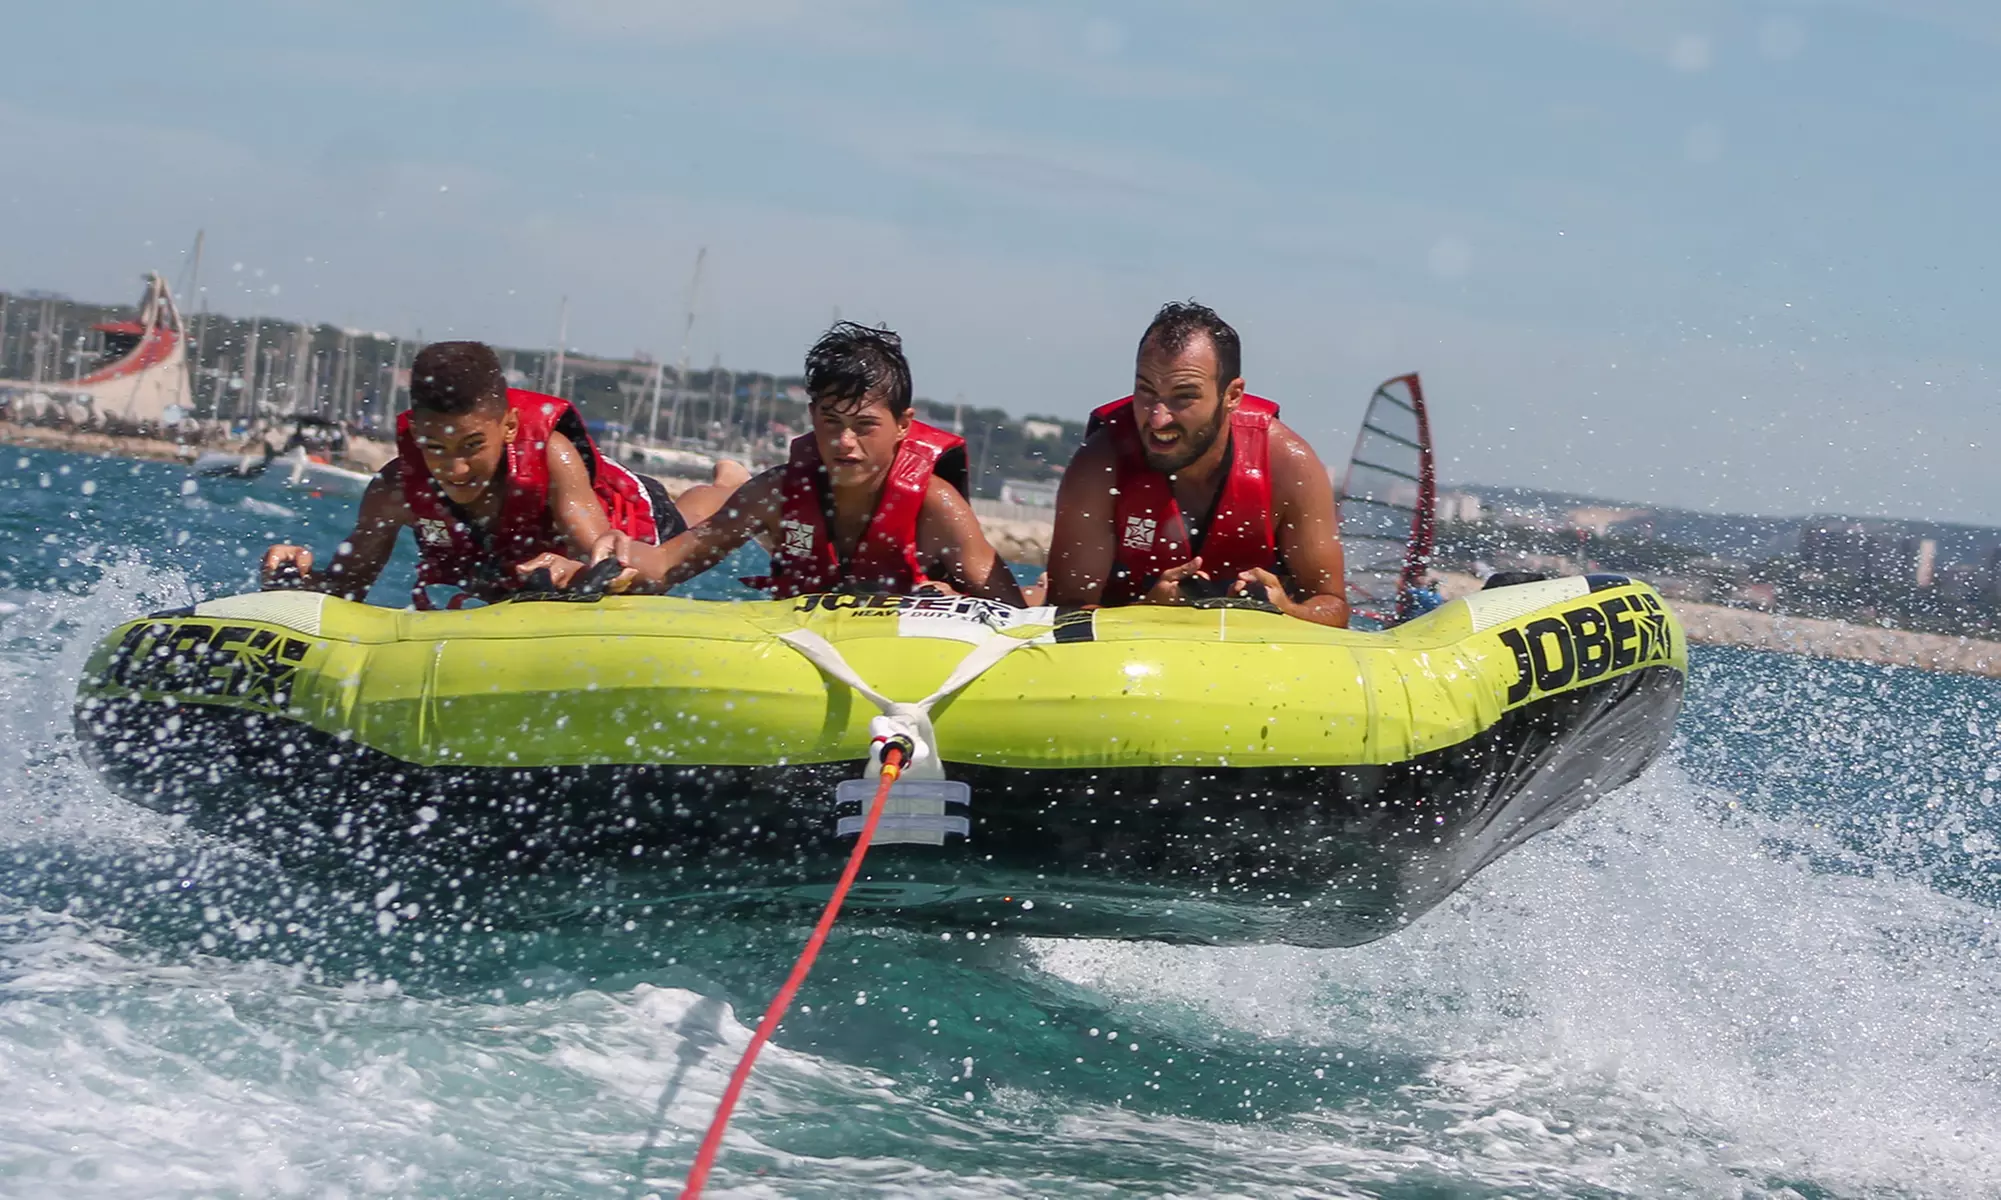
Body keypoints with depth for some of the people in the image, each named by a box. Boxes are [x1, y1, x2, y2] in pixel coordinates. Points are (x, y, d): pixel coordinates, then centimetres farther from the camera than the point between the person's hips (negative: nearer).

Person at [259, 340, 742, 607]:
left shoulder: (551, 452, -48)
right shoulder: (396, 488, -41)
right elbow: (346, 585, -37)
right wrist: (300, 577, -60)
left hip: (624, 524, -2)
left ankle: (726, 484, 67)